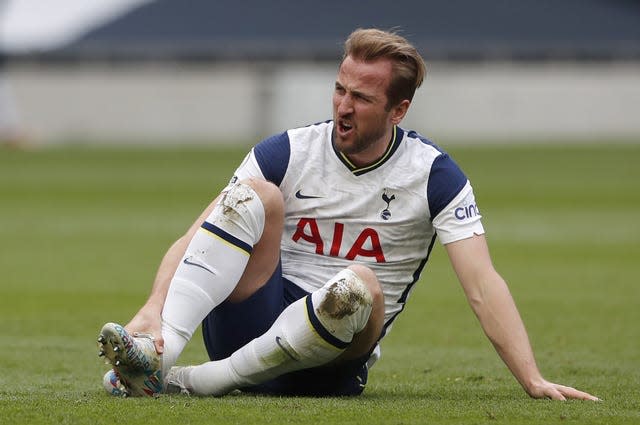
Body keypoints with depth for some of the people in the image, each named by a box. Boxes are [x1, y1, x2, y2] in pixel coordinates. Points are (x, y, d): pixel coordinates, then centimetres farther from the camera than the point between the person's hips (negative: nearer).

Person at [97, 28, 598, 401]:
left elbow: (483, 286, -11)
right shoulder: (287, 153, 0)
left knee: (359, 285, -35)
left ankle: (186, 382, -29)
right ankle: (158, 349, -38)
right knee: (256, 195, -21)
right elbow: (193, 239, -8)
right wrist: (153, 308, -28)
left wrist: (534, 381, -23)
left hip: (329, 364, -1)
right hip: (253, 324, 1)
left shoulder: (434, 175, -3)